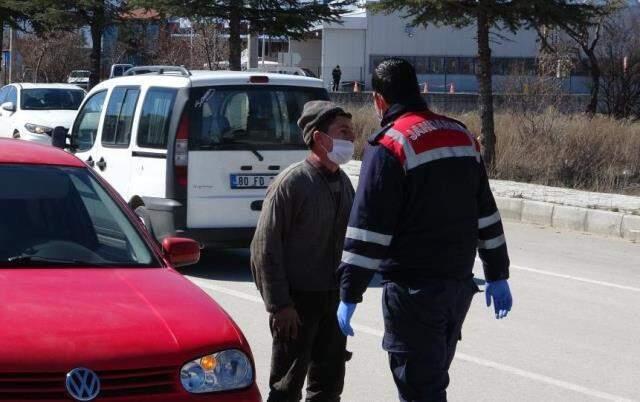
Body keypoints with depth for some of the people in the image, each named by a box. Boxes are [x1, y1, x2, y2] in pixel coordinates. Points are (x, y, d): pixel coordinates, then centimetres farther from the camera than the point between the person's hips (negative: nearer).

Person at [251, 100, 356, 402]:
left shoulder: (343, 183, 8)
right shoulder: (292, 183, -14)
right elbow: (265, 249, -14)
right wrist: (279, 305, -17)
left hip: (333, 298, 7)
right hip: (298, 300, -7)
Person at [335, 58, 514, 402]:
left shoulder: (389, 145, -13)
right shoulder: (462, 135, 11)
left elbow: (368, 228, -16)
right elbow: (486, 214, 15)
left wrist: (349, 295, -12)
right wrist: (497, 275, 20)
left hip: (413, 289, -8)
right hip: (459, 283, 8)